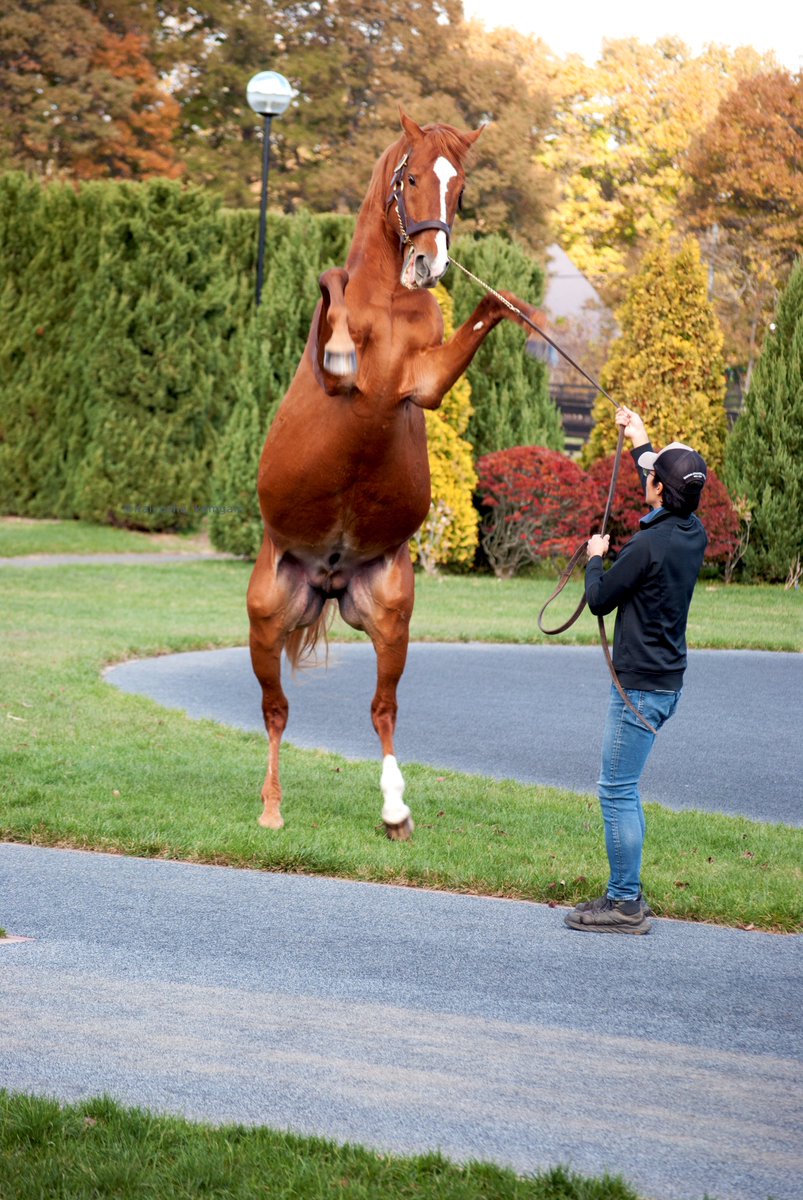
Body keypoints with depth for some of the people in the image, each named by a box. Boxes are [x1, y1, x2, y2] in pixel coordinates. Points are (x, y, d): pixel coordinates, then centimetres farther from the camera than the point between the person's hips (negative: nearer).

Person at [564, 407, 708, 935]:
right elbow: (668, 500, 28)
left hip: (641, 686, -9)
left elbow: (600, 600, -10)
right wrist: (641, 442, 38)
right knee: (624, 790, 17)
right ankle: (625, 894, 21)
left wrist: (596, 558, 10)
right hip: (668, 680, 9)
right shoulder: (694, 534, 4)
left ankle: (626, 905, -2)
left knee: (618, 791, -4)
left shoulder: (648, 544, -22)